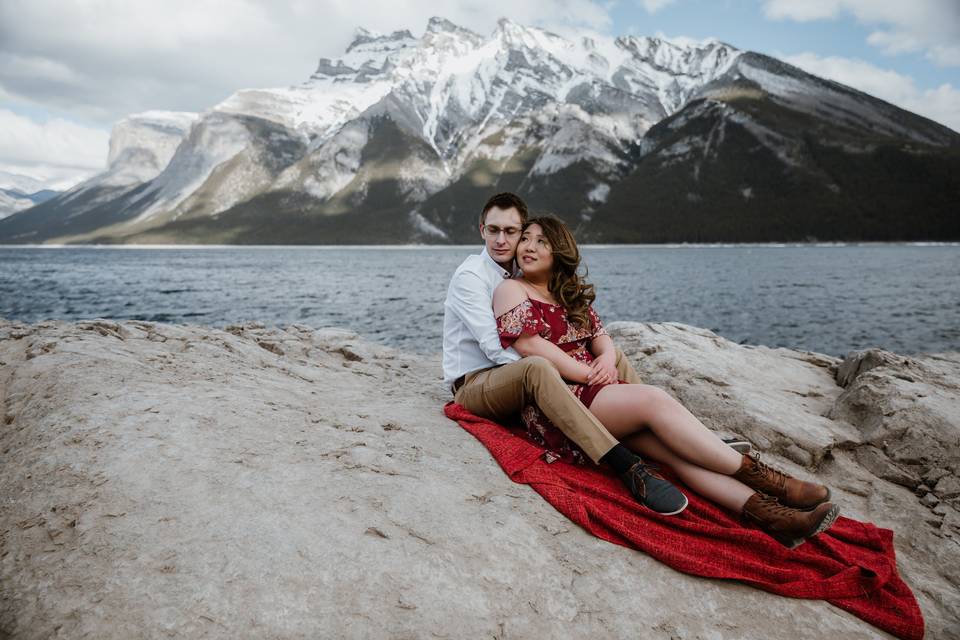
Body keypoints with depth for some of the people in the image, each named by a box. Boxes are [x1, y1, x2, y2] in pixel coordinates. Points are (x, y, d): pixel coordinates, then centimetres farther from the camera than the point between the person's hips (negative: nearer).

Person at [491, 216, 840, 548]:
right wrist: (588, 374, -13)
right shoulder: (511, 290, 3)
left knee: (670, 443, -21)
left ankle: (763, 510, -36)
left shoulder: (572, 294, 24)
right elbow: (529, 345, -11)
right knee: (655, 401, -27)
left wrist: (606, 357, -8)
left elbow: (600, 336, 18)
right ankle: (755, 474, -25)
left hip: (595, 387, 6)